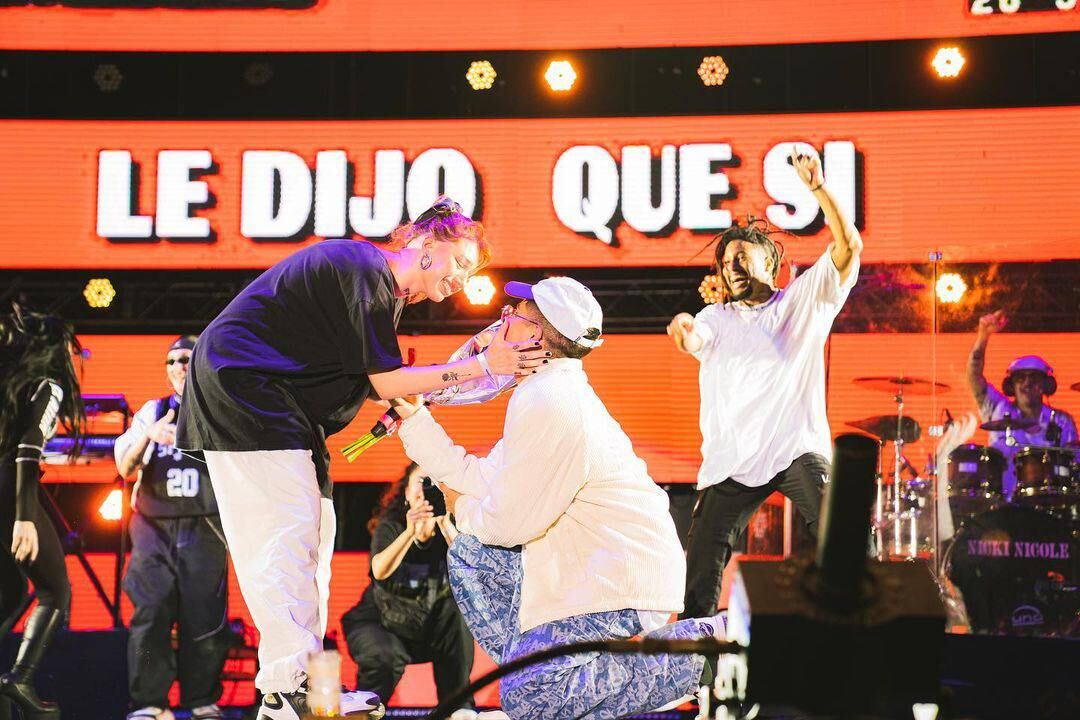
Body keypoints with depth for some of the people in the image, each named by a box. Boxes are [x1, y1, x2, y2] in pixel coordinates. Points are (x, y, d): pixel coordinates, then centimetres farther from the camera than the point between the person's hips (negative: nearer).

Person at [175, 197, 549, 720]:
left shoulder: (385, 287, 15)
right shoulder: (364, 270, -18)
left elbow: (377, 384, 11)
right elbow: (386, 383, -18)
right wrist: (482, 366, -19)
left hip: (277, 400, 11)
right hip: (242, 387, -11)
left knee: (313, 531, 7)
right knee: (287, 534, -14)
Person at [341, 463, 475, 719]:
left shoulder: (448, 528, -6)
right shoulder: (390, 525, -11)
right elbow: (380, 572, -31)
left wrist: (445, 524, -39)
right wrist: (411, 532, -46)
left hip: (432, 630, 3)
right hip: (378, 623, -3)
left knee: (458, 606, -25)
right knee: (386, 656, -34)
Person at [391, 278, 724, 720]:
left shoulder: (547, 402, -21)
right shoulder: (545, 392, 13)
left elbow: (509, 521, -18)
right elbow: (479, 478, 12)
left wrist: (461, 510, 4)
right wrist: (411, 416, 16)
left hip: (623, 582, -10)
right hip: (591, 564, 10)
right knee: (470, 556, 14)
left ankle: (690, 649, -8)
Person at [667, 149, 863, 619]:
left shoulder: (803, 300, 14)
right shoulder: (717, 318, 19)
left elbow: (849, 247, 0)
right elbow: (695, 340, -5)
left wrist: (818, 188, -13)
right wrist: (682, 330, -31)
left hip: (799, 447, -3)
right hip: (733, 457, 3)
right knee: (703, 553, -2)